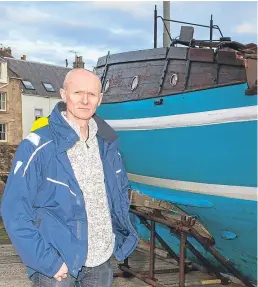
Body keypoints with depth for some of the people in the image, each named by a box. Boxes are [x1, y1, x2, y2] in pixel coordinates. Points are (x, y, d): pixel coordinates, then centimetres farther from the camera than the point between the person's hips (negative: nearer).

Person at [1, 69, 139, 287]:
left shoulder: (107, 143, 1)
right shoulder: (38, 146, -16)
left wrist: (123, 234, 6)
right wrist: (47, 261, -17)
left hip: (102, 260, 5)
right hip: (59, 264, -5)